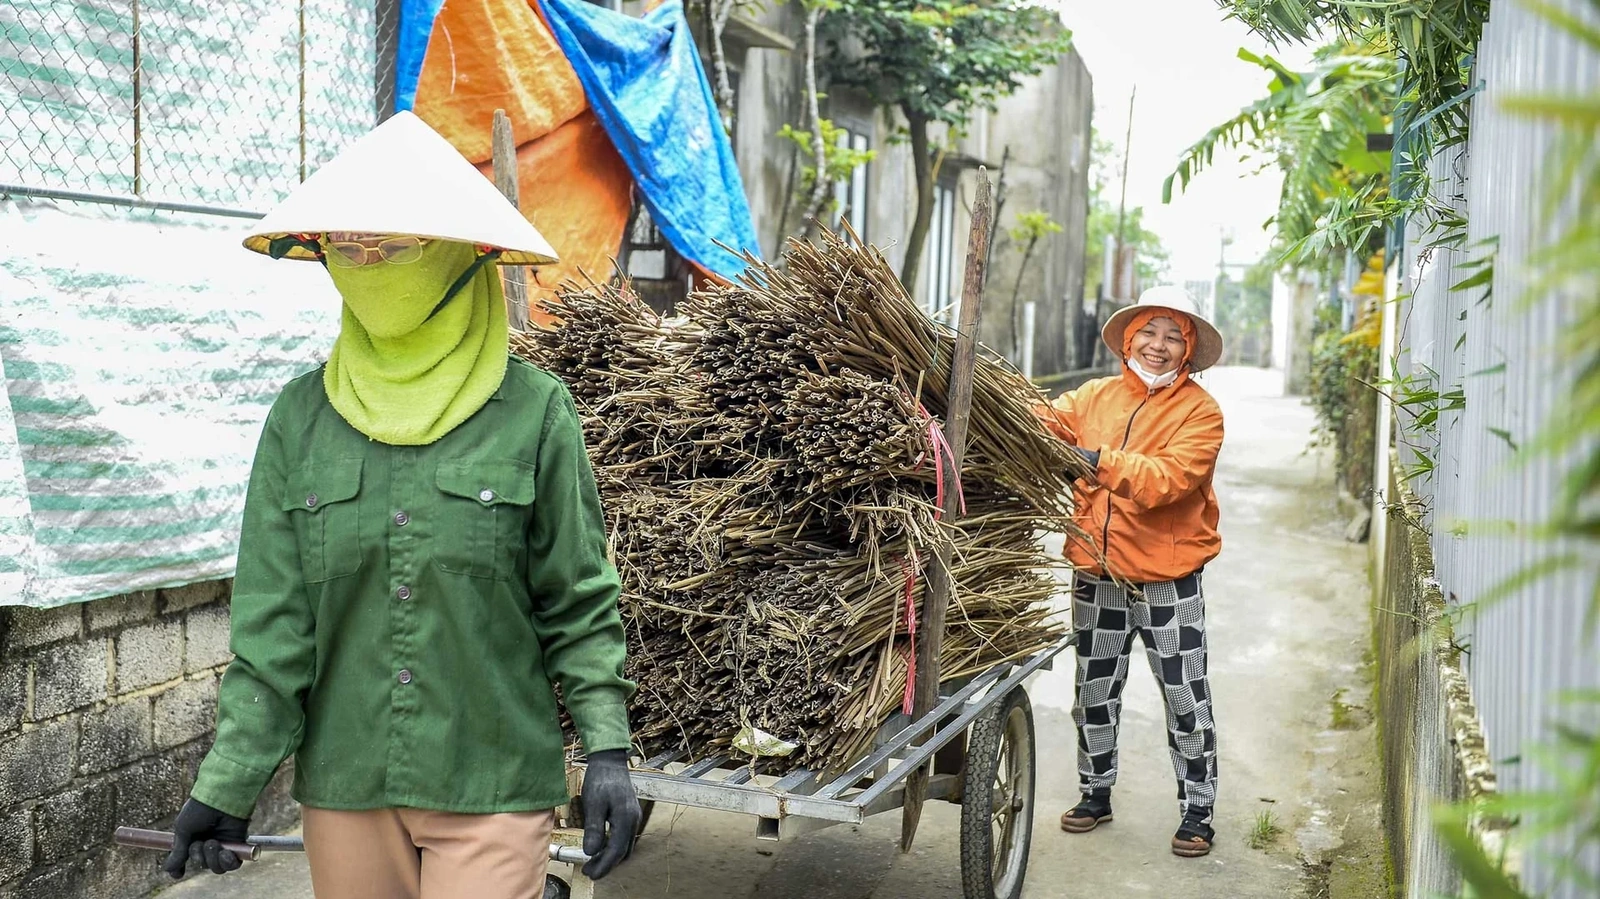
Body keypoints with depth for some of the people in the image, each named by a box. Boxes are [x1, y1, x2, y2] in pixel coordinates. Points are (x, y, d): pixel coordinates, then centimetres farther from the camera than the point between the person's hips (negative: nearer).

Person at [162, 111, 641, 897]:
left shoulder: (533, 412, -5)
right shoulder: (302, 416, 1)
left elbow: (580, 601, -1)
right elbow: (271, 619, 2)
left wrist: (607, 750, -7)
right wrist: (228, 782, 0)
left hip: (492, 787, -2)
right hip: (343, 787, 3)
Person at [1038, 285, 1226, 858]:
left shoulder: (1199, 411, -9)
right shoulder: (1094, 397, 4)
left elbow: (1170, 478, -23)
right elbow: (1047, 423, -10)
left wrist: (1102, 461, -33)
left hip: (1168, 580, -4)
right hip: (1097, 576, 4)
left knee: (1186, 702, 5)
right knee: (1094, 694, 16)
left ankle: (1197, 811, 21)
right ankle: (1095, 794, 34)